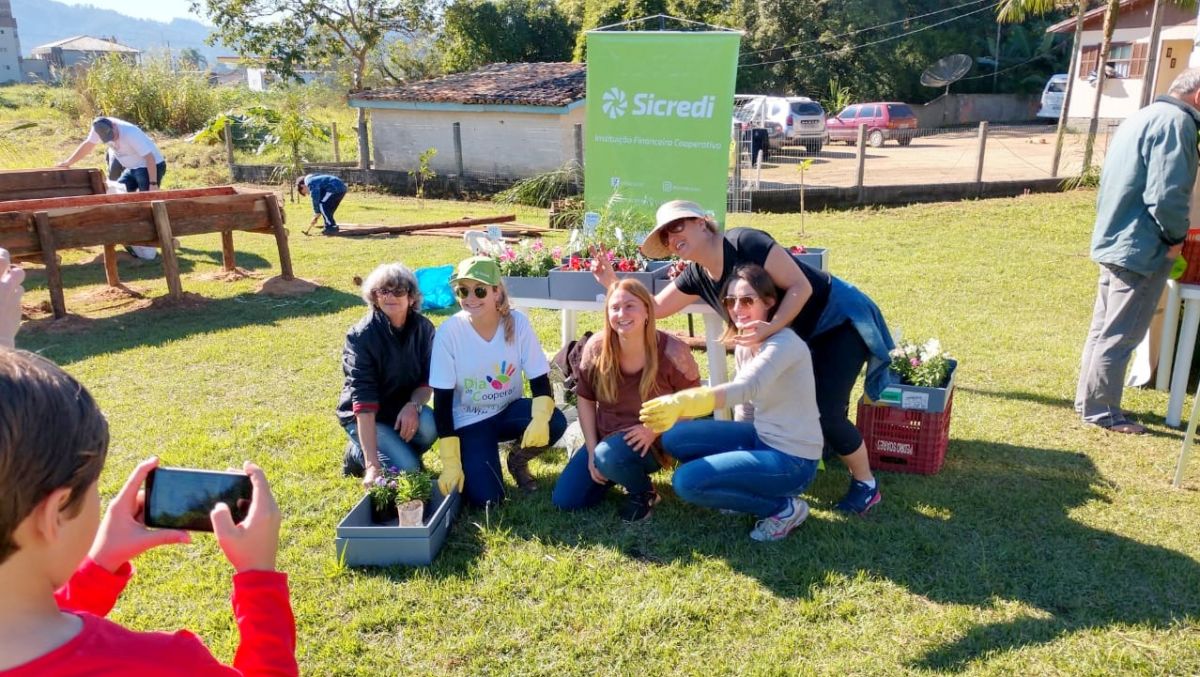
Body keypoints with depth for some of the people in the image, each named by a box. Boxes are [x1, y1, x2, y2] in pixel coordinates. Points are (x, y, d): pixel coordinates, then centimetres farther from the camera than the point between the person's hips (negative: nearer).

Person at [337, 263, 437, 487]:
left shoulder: (423, 327, -10)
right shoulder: (361, 335, -23)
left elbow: (428, 380, -3)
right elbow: (363, 400, -29)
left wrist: (413, 405, -28)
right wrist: (373, 465, -35)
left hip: (402, 409, 4)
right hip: (363, 415, -3)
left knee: (428, 426, -30)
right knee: (406, 470, -22)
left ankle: (400, 452, 3)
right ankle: (359, 455, 8)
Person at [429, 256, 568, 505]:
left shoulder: (518, 323, -16)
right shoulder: (449, 331, -21)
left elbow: (540, 382, -12)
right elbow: (442, 400, -16)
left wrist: (540, 418, -35)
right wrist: (450, 463, -19)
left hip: (508, 410, 2)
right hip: (469, 421, -2)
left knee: (555, 422, -28)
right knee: (486, 497, -20)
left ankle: (518, 460, 5)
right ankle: (472, 462, 16)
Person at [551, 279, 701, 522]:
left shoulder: (671, 352, -20)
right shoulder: (596, 348, -11)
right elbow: (586, 400, 1)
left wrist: (655, 429, -24)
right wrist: (592, 451, -6)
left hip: (653, 443, -4)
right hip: (606, 440, 5)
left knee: (610, 457, -37)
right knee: (564, 500, -3)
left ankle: (644, 493, -2)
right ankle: (620, 472, 22)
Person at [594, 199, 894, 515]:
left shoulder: (744, 242, -26)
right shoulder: (697, 276, -3)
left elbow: (801, 286, -27)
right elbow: (654, 308, 1)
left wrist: (770, 328, -40)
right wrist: (612, 282, -11)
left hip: (839, 320, -8)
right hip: (801, 335, 8)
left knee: (826, 412, -12)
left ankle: (866, 483, 10)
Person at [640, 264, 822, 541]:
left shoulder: (784, 343, -23)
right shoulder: (743, 345, 5)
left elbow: (747, 388, -41)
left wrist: (680, 403, -54)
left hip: (793, 460, -9)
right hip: (762, 439, 9)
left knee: (687, 481, -18)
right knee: (674, 438, 0)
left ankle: (784, 508, -2)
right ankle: (748, 487, 11)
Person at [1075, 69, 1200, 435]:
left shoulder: (1142, 117, 15)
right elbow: (1167, 195, -25)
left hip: (1112, 241, 10)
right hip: (1141, 249, -10)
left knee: (1103, 328, 17)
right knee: (1120, 336, -1)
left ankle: (1089, 399, 27)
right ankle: (1100, 411, 8)